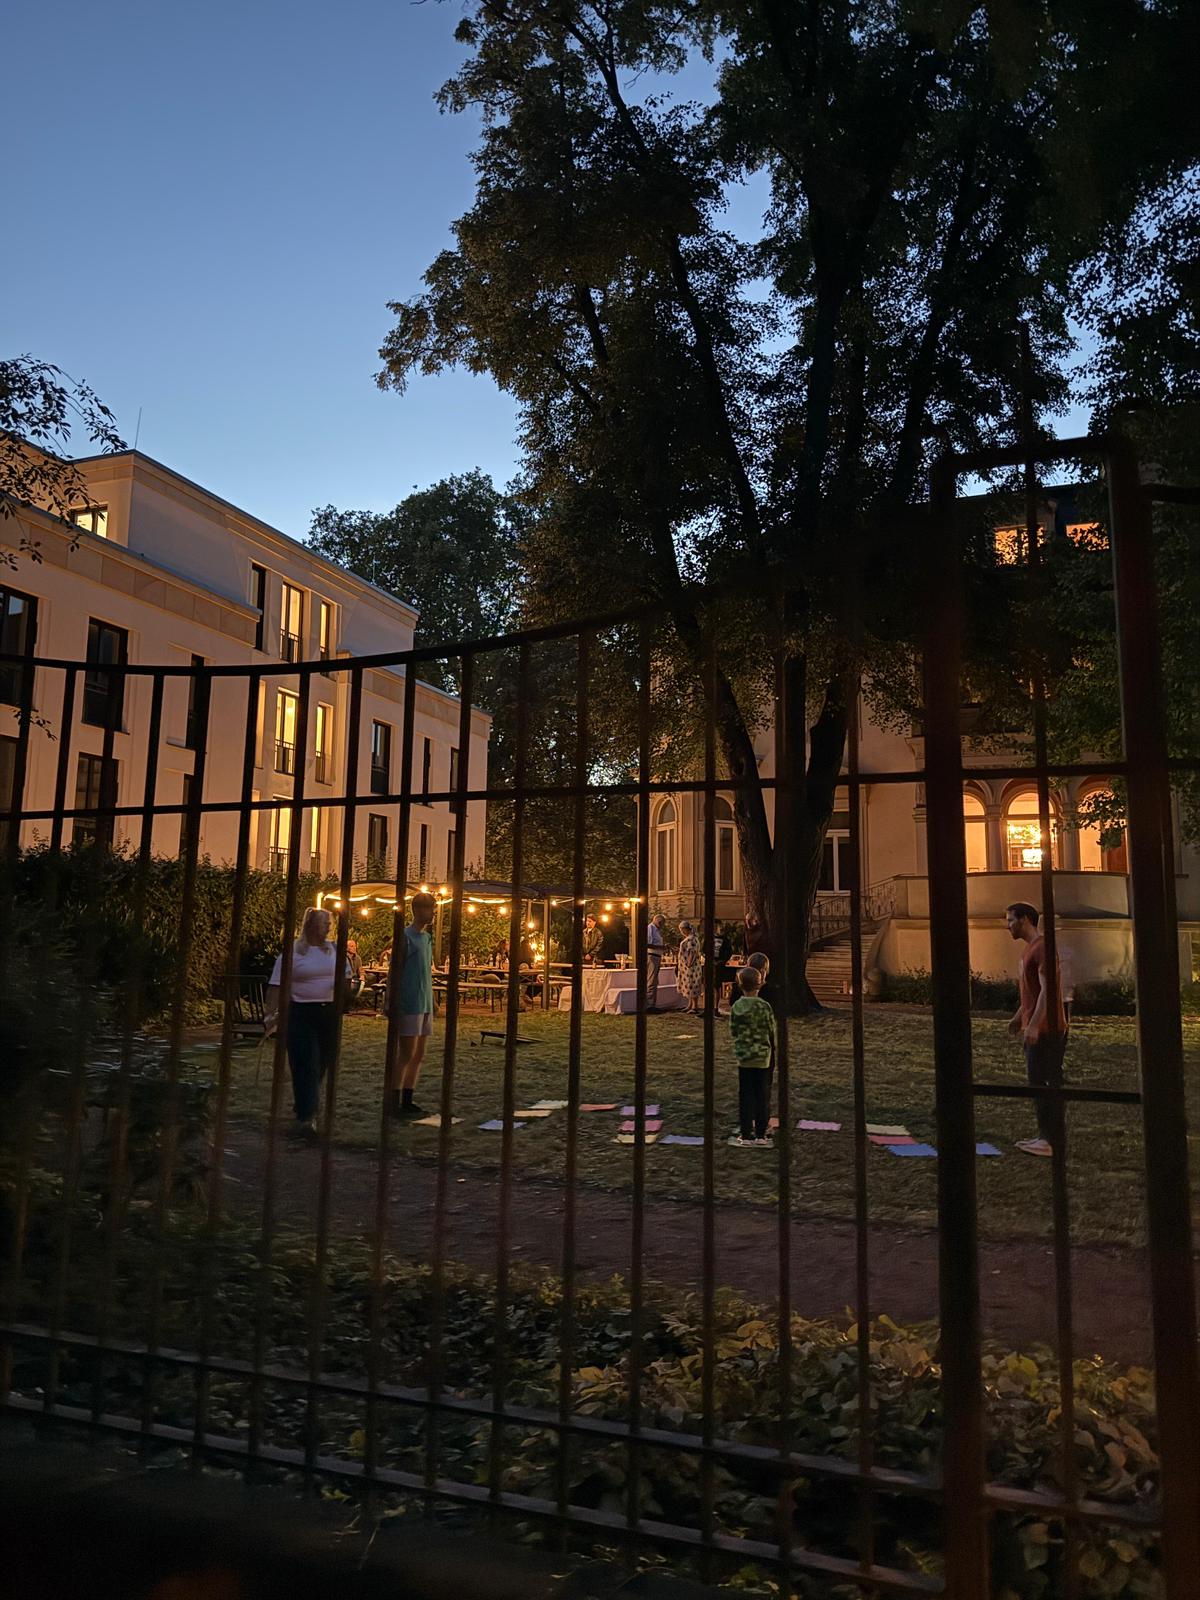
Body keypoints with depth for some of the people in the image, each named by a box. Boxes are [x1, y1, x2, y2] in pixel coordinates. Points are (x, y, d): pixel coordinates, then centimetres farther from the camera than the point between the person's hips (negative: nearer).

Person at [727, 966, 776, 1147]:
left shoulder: (736, 1006, -7)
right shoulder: (765, 1006, -10)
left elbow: (732, 1033, -1)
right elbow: (772, 1032, -2)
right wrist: (772, 1050, 16)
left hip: (743, 1057, 1)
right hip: (763, 1057, -1)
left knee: (745, 1096, 8)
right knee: (762, 1095, 8)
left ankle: (745, 1135, 10)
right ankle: (761, 1135, 12)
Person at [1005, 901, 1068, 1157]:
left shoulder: (1042, 947, -16)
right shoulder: (1030, 947, 16)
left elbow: (1047, 989, -23)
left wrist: (1033, 1024, -26)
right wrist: (1019, 1017, 25)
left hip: (1046, 1029, -10)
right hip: (1034, 1027, 10)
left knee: (1041, 1081, -8)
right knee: (1039, 1081, 11)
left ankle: (1050, 1140, -5)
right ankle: (1045, 1135, 17)